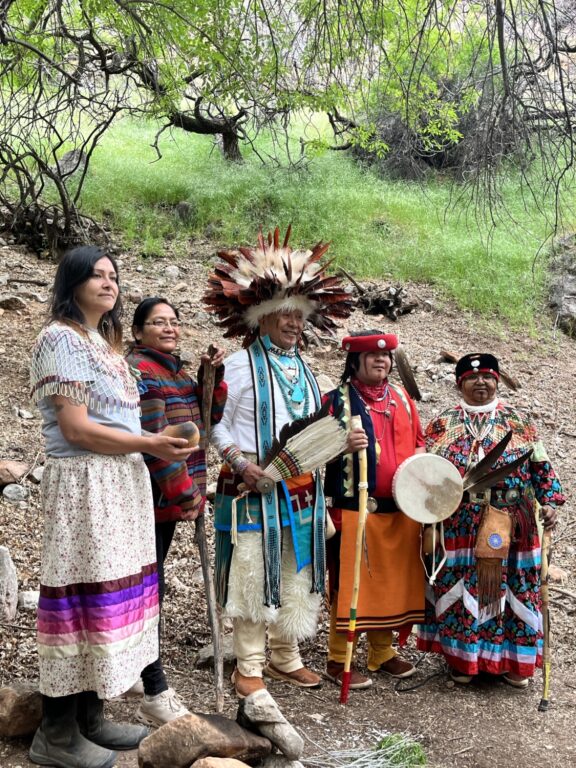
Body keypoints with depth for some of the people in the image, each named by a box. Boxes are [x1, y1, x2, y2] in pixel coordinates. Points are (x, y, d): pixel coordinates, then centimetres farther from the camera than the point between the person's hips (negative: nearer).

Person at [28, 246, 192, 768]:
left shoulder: (105, 343, 19)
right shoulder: (61, 339, -9)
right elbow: (76, 429, -16)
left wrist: (159, 444, 6)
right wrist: (150, 445, -14)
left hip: (122, 484, 9)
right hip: (85, 486, -9)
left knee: (111, 596, 10)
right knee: (82, 597, -6)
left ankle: (90, 717, 20)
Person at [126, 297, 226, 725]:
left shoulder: (176, 371, 17)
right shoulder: (137, 369, -12)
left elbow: (208, 417, 13)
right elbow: (152, 436, -19)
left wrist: (213, 375, 0)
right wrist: (184, 492, -18)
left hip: (169, 497, 9)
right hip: (151, 496, -9)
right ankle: (156, 696, -3)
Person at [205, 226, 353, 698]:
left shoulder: (303, 369, 15)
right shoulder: (240, 366, -5)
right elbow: (217, 425, -7)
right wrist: (239, 463, -20)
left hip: (302, 490, 6)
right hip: (254, 487, -6)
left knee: (295, 576, 13)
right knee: (252, 576, -1)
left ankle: (285, 658, 27)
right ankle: (249, 667, 11)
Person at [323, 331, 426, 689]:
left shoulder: (401, 398, 14)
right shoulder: (337, 399, -3)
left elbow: (418, 441, 22)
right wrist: (343, 445, -25)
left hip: (400, 508, 6)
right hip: (354, 507, -6)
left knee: (392, 579, 13)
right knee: (349, 581, -2)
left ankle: (383, 651, 28)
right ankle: (339, 659, 10)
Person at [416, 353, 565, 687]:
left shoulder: (518, 423, 6)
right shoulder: (442, 425, 6)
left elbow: (541, 467, 7)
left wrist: (549, 501, -5)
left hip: (510, 531, 0)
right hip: (459, 529, 0)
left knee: (510, 589, 6)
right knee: (460, 591, 5)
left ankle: (513, 660, 21)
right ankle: (461, 658, 21)